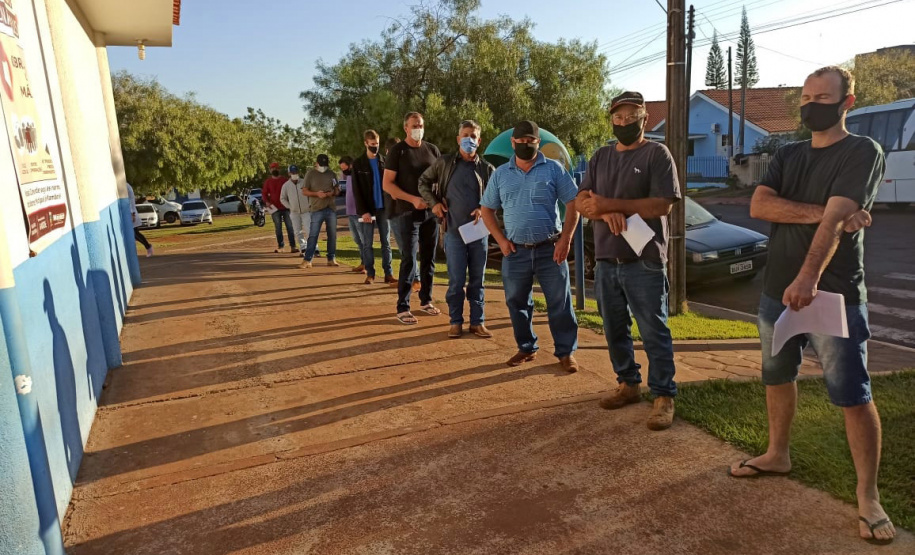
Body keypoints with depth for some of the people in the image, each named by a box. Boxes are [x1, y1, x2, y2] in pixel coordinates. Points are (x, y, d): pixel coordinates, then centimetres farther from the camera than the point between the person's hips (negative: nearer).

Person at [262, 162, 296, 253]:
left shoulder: (285, 180, 6)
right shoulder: (268, 182, 8)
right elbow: (264, 193, 8)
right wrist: (266, 201, -11)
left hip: (286, 207, -1)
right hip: (275, 208, 1)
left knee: (290, 227, -3)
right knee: (278, 228, 5)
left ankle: (292, 246, -2)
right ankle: (280, 246, 10)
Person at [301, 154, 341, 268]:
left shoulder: (331, 173, 11)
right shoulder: (310, 174, 2)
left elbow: (337, 190, 17)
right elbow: (304, 191, 0)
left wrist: (333, 192, -7)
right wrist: (316, 194, -16)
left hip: (331, 208, 4)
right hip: (317, 209, -3)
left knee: (332, 235, 6)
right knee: (313, 235, -6)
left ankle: (331, 258, 16)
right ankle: (307, 260, -4)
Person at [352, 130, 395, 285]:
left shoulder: (384, 162, 11)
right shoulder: (358, 164, 3)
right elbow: (356, 191, -2)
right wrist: (363, 211, -12)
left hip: (383, 208, 2)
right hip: (367, 210, -2)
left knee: (386, 242, 3)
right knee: (367, 244, 1)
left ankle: (388, 273, 7)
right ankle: (370, 274, 8)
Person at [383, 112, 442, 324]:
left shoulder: (432, 150, 9)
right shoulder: (397, 150, -3)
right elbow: (387, 184, -8)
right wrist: (413, 199, -18)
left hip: (430, 212, 4)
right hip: (407, 213, -4)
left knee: (429, 258, 10)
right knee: (409, 260, -7)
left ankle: (426, 301, 23)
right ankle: (402, 308, 0)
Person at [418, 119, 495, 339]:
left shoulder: (487, 168, 5)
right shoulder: (445, 163, 3)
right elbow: (423, 181, 13)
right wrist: (433, 202, 0)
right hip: (454, 232, -1)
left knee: (477, 280, 8)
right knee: (456, 281, 1)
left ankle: (477, 322, 18)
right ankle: (456, 322, 15)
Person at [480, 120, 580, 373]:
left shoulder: (554, 169, -1)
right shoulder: (500, 174, 6)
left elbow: (573, 203, -2)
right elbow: (487, 209, 11)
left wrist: (565, 239, -10)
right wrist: (501, 240, -1)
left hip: (550, 249, -2)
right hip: (516, 251, 3)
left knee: (559, 302, 2)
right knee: (517, 303, 11)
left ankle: (566, 352, 15)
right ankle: (526, 348, 28)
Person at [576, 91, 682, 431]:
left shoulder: (657, 154, -4)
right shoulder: (601, 157, 13)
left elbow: (662, 204, -15)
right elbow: (582, 202, 5)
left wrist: (609, 203, -18)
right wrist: (605, 213, -17)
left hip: (644, 262, -6)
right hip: (606, 260, 6)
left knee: (654, 333, -2)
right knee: (615, 331, 14)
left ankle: (664, 397, 8)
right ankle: (627, 385, 28)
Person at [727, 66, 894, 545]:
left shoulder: (862, 152, -6)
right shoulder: (787, 156, 11)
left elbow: (836, 221, -21)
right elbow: (759, 205, -7)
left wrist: (809, 277, -33)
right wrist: (822, 212, -19)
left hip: (834, 295, -6)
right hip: (777, 290, 6)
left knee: (853, 395, -2)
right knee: (776, 376, 17)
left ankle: (868, 497, 10)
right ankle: (777, 455, 36)